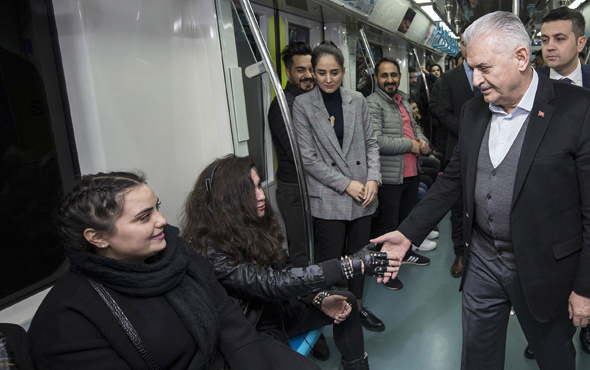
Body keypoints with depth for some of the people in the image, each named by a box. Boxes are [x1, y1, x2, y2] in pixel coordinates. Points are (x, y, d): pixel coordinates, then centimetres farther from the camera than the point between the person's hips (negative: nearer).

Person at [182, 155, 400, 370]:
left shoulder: (252, 225, -4)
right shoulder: (214, 253, -29)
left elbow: (280, 272, 4)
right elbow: (271, 284, -35)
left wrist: (319, 298, -10)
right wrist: (350, 266, -37)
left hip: (277, 309, 8)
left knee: (346, 302, 6)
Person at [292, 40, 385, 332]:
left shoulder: (357, 100, 8)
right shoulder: (302, 105, -4)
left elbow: (370, 142, 12)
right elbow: (308, 157, -8)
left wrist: (373, 178, -4)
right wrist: (346, 184, -12)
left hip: (363, 196, 4)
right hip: (328, 199, -3)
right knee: (330, 262, 4)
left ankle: (357, 307, 34)